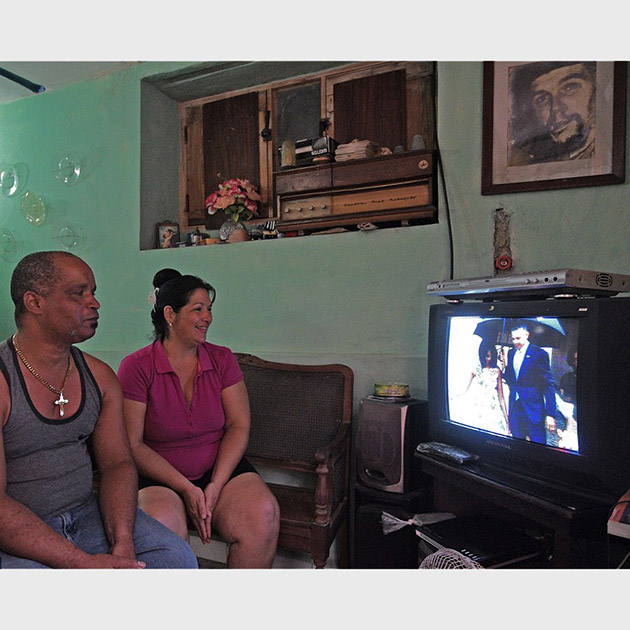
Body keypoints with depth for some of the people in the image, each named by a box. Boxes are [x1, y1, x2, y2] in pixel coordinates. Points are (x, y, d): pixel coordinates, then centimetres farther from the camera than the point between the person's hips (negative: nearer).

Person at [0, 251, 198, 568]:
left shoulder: (100, 376, 3)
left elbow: (117, 463, 4)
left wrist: (123, 542, -12)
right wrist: (82, 563, -24)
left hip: (87, 514, 5)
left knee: (177, 557, -11)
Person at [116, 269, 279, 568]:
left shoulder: (222, 359, 6)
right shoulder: (135, 367, -3)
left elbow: (239, 426, 1)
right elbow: (132, 445, -8)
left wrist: (215, 486, -12)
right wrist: (186, 489, -14)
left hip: (222, 469, 3)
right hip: (160, 478, -2)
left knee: (262, 515, -25)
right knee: (161, 526, -34)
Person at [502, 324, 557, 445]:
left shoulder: (539, 354, -9)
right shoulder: (510, 353, 10)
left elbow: (548, 385, -10)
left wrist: (550, 414, -14)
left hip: (533, 407, -5)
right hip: (514, 407, 5)